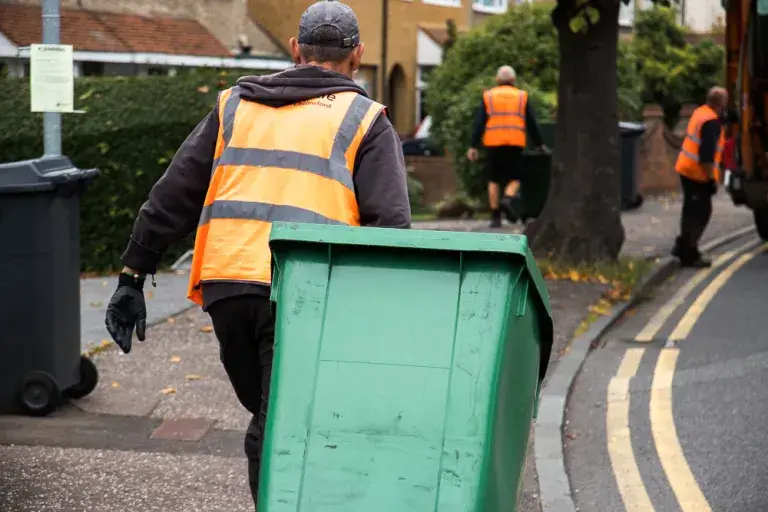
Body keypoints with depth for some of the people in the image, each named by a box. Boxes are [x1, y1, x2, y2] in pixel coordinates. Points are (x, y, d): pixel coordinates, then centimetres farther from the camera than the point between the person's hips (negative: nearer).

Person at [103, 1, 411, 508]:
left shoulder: (235, 105, 20)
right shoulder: (365, 121, 9)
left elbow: (172, 196, 16)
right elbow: (390, 225, -2)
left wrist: (133, 277, 19)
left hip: (226, 286, 4)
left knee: (268, 418, 20)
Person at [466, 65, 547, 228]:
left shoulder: (488, 96, 11)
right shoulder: (522, 96, 11)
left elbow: (479, 123, 5)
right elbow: (532, 124, 11)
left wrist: (474, 146, 4)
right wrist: (540, 144, 20)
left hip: (493, 143, 1)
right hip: (515, 144, -1)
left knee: (493, 180, 9)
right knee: (514, 179, 4)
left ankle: (496, 217, 8)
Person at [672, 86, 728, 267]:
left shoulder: (700, 112, 8)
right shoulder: (712, 122, -21)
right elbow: (707, 155, -25)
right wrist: (711, 179, -22)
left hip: (686, 168, 10)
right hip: (698, 173, -10)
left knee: (692, 210, 20)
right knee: (700, 213, -3)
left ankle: (683, 247, 29)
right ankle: (689, 255, -1)